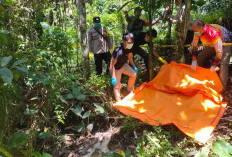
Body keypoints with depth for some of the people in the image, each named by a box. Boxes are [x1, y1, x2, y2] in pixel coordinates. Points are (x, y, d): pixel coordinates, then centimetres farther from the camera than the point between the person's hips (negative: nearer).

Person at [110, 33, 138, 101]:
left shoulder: (129, 48, -13)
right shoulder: (118, 51, -38)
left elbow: (129, 57, 8)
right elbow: (112, 64, -32)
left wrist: (134, 66, 13)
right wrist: (113, 77, -31)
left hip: (123, 65, 8)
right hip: (116, 68, -7)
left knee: (133, 74, 7)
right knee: (117, 85, -4)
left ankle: (129, 90, 30)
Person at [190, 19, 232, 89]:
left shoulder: (213, 33, -42)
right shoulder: (198, 31, -22)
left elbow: (219, 52, -37)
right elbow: (194, 45, -10)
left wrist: (214, 65, -27)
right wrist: (194, 60, -14)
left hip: (224, 43, -7)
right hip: (211, 44, 7)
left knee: (222, 65, -18)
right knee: (200, 58, 3)